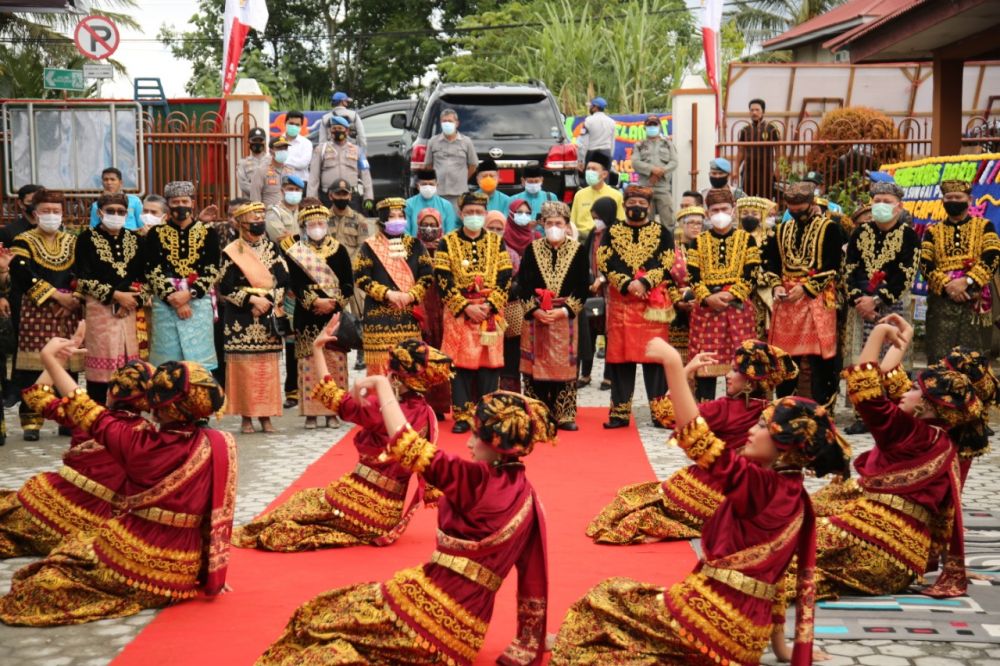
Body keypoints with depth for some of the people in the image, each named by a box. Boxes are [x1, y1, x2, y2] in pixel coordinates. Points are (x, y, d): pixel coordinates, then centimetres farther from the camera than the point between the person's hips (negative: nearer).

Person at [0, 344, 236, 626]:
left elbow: (87, 413, -3)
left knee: (45, 581, 15)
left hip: (134, 561, -4)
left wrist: (49, 359, 7)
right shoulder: (219, 445, -11)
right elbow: (217, 514, -5)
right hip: (183, 573, 4)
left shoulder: (137, 443, -15)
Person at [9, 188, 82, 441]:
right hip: (36, 311, -3)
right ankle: (31, 421, 1)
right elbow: (23, 276, -12)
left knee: (68, 366, 4)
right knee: (33, 368, -5)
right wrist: (56, 295, -15)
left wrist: (75, 299, -10)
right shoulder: (24, 241, 3)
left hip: (69, 311, 3)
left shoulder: (72, 242, 15)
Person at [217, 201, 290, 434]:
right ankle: (246, 417, 1)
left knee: (268, 367, 3)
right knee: (244, 365, -4)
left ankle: (265, 416, 8)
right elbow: (225, 288, -6)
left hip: (270, 316, 3)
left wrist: (268, 301, -9)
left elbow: (283, 280, 4)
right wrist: (252, 299, -13)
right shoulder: (232, 252, -1)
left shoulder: (271, 248, 10)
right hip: (242, 319, -3)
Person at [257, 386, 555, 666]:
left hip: (431, 605, -8)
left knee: (319, 619, 3)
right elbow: (533, 578, 9)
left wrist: (381, 384, -11)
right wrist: (531, 640, 18)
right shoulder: (527, 497, 3)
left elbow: (407, 445, -22)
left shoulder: (478, 481, -18)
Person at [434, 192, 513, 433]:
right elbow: (443, 280, -4)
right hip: (458, 312, -1)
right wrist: (466, 307, -13)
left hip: (491, 311, 1)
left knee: (489, 363, 0)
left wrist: (489, 305, -10)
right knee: (461, 363, -3)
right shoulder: (447, 243, 5)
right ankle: (462, 416, 2)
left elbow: (505, 278, 3)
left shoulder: (497, 242, 10)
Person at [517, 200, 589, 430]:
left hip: (565, 317, -1)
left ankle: (564, 415, 7)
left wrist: (564, 310, -12)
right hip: (535, 316, 1)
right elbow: (523, 284, 2)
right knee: (535, 365, 2)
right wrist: (535, 310, -11)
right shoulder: (532, 249, 5)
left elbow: (582, 288, -1)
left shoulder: (578, 251, 2)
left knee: (564, 366, 0)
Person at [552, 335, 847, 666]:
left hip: (713, 620, -8)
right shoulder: (796, 496, 6)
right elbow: (775, 569, 13)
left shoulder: (760, 484, -18)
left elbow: (698, 438, -28)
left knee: (603, 606, 6)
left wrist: (674, 364, -31)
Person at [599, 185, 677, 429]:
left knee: (654, 356, -2)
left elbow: (667, 265, -2)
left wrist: (644, 282, -16)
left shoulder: (662, 233, 10)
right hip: (620, 302, 1)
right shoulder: (611, 232, 12)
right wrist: (627, 284, -13)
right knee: (620, 356, 2)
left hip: (653, 304, -1)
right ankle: (619, 412, 8)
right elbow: (604, 263, 0)